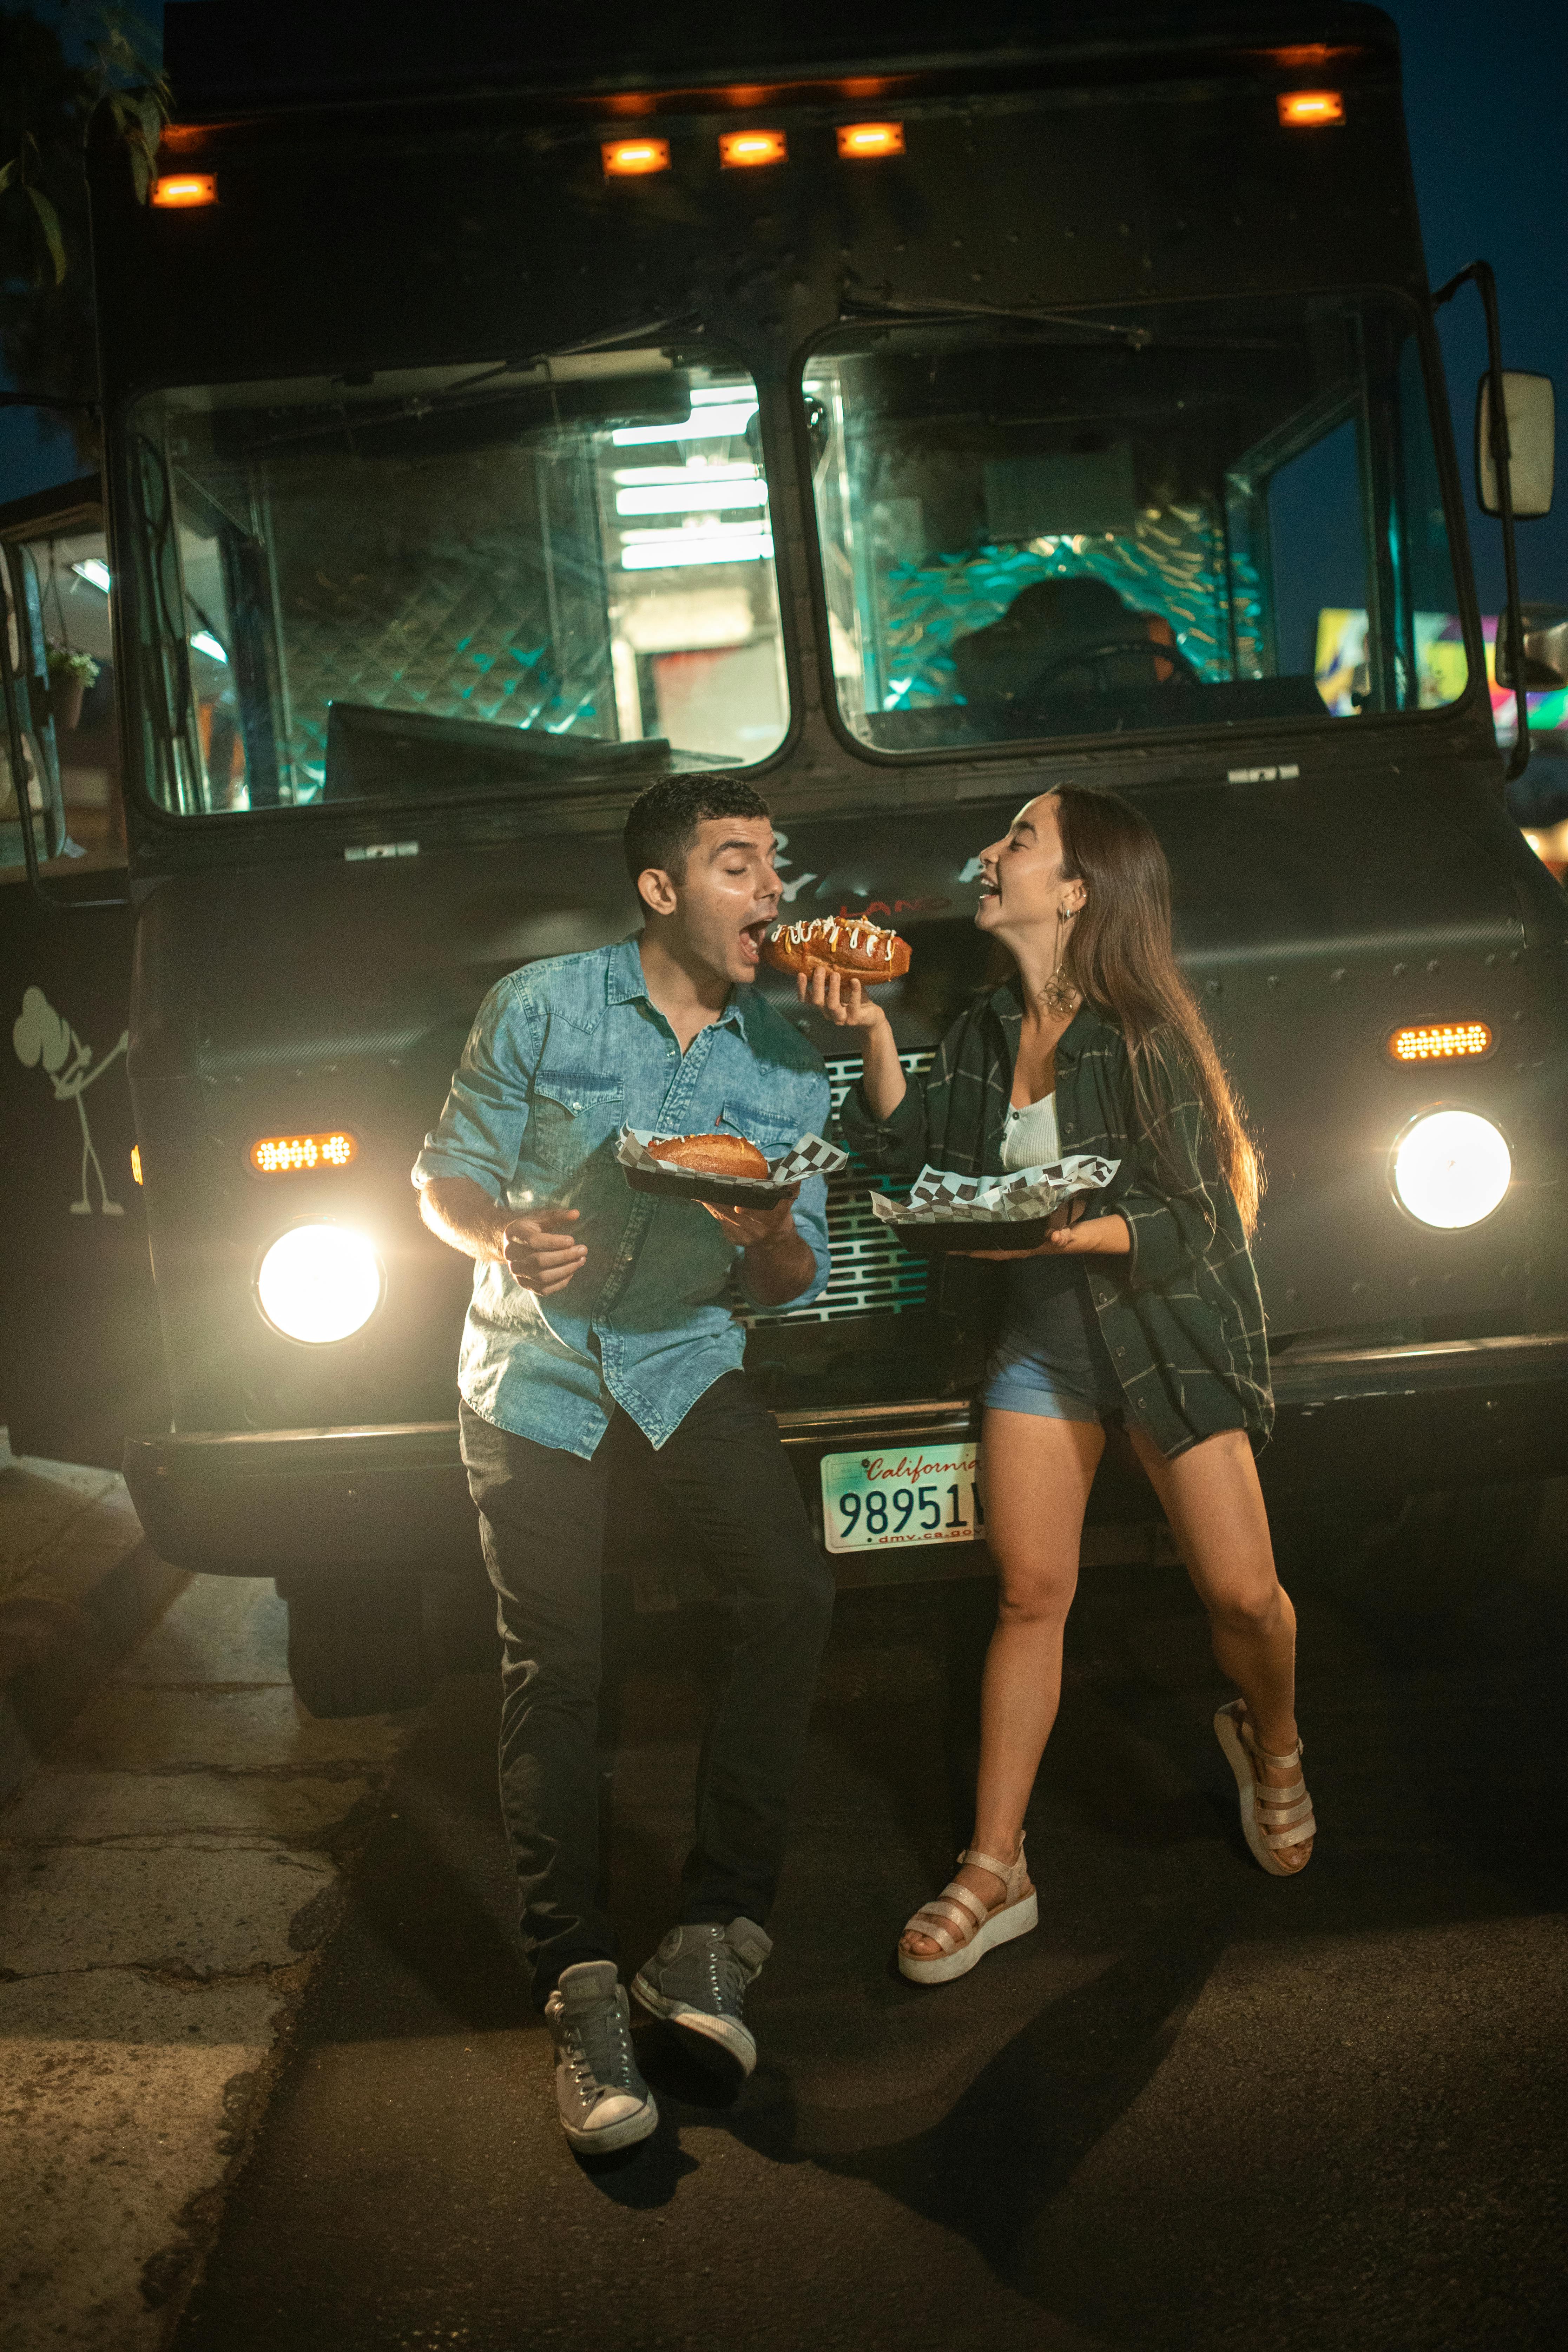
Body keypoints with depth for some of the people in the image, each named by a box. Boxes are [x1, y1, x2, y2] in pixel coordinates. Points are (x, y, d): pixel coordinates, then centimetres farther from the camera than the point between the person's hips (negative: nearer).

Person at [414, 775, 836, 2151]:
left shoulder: (784, 1065, 1)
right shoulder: (542, 1009, -6)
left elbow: (796, 1283, 3)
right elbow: (447, 1175, -2)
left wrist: (769, 1240, -21)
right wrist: (505, 1238, -24)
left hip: (687, 1357, 2)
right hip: (536, 1363, -2)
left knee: (794, 1595, -18)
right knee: (553, 1670, -5)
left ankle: (717, 1931, -9)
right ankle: (579, 1987, 0)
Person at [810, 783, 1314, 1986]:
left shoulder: (1146, 1036, -13)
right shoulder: (985, 1035, 6)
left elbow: (1188, 1217, -16)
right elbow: (920, 1157, 3)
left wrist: (1066, 1234, -30)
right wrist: (874, 1035, -6)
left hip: (1172, 1333, -4)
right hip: (1042, 1340, 4)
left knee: (1242, 1591, -2)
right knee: (1030, 1594, 0)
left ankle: (1272, 1746, 32)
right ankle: (996, 1869, 5)